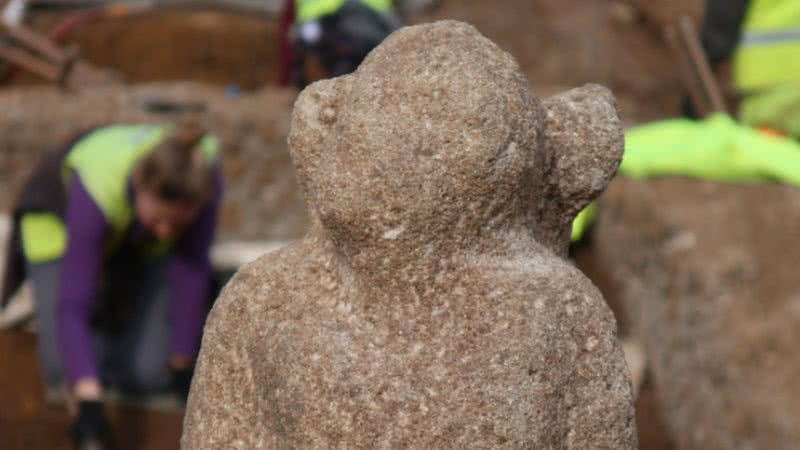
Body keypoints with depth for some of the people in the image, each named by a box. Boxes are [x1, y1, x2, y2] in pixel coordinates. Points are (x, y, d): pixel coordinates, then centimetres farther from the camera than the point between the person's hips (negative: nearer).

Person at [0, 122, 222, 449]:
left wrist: (181, 364, -17)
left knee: (152, 373, -10)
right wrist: (89, 405, -52)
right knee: (66, 369, -16)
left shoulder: (203, 174, -36)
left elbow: (192, 270, -24)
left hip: (138, 238, 3)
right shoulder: (99, 189, -44)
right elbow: (71, 308, -44)